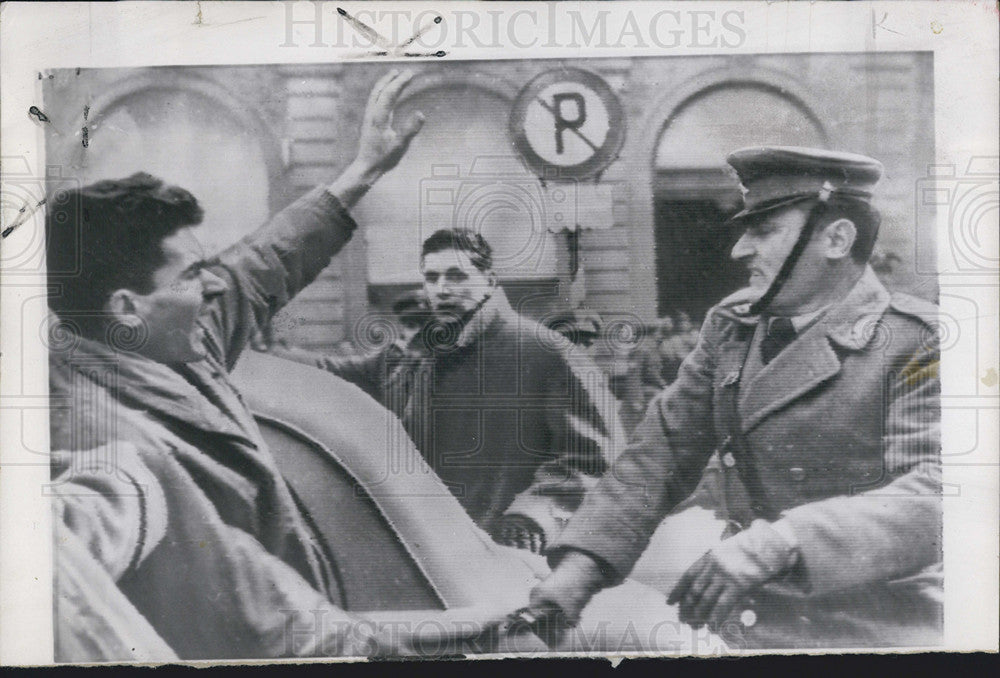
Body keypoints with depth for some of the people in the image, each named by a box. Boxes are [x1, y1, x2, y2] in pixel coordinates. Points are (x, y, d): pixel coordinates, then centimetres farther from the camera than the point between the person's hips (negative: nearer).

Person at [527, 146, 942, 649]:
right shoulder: (730, 328, 4)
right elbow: (660, 454, 4)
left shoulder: (919, 344, -12)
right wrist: (580, 563, -8)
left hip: (867, 633, -4)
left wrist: (780, 543, -37)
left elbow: (934, 499, -25)